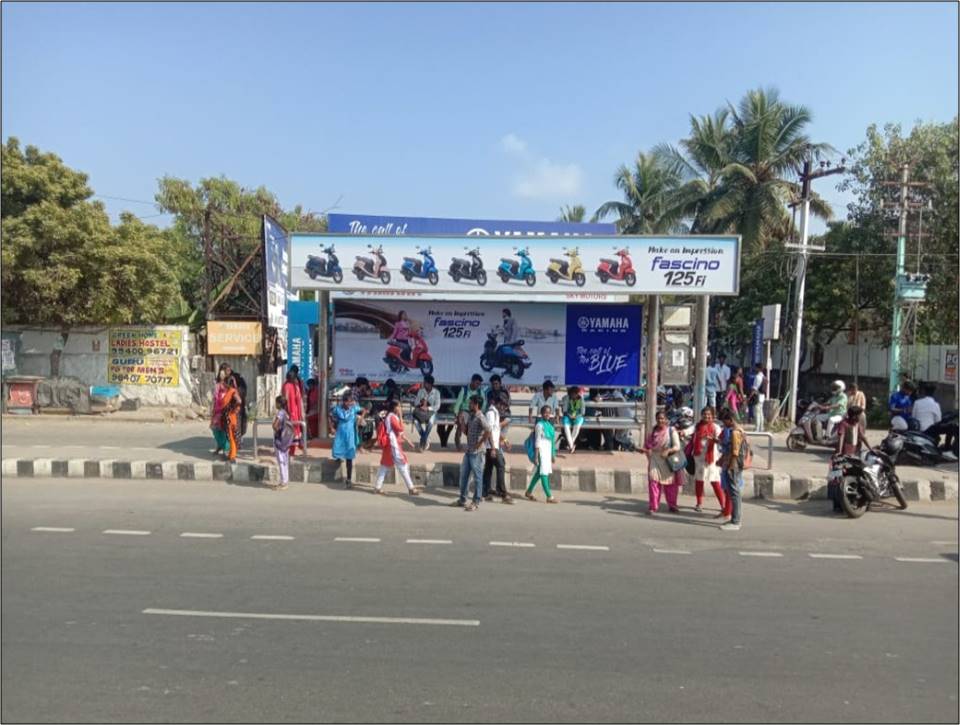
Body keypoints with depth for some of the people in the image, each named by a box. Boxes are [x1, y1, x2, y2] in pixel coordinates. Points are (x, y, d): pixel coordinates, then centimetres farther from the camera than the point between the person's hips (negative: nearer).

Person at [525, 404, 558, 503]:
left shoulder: (549, 424, 11)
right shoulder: (540, 425, -12)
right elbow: (537, 442, -14)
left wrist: (553, 455, 19)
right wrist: (536, 457, -16)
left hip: (548, 452, 9)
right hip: (542, 452, -9)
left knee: (539, 473, 14)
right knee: (544, 474, -7)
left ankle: (528, 492, 26)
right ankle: (549, 497, -7)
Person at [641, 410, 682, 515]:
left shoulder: (671, 430, -3)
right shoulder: (653, 431, 5)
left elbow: (677, 446, -11)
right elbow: (648, 445, 12)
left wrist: (668, 451, -29)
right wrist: (644, 450, -9)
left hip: (668, 461, -1)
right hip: (655, 460, 1)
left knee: (670, 485, 9)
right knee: (653, 483, -9)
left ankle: (672, 505, 29)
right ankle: (653, 507, -4)